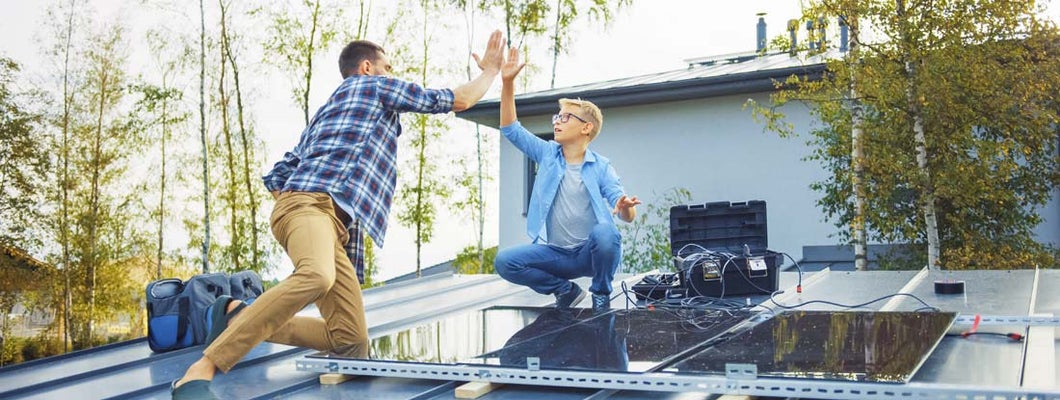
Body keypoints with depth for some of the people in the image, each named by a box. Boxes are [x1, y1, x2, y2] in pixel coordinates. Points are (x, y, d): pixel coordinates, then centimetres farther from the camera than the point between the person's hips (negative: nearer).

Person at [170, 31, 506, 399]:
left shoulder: (326, 112, 38)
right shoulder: (376, 85, 16)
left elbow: (278, 175, 31)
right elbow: (458, 100, 23)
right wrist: (490, 71, 38)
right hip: (311, 202, -9)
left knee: (350, 339, -5)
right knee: (317, 277, -40)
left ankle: (238, 317, 0)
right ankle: (202, 369, -40)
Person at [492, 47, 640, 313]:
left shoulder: (601, 167, -2)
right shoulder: (548, 154, 7)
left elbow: (627, 216, -10)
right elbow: (510, 129, 0)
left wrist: (625, 208, -36)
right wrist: (507, 83, -10)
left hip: (591, 253, -3)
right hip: (555, 252, 3)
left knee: (605, 231, -36)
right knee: (504, 262, -20)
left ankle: (601, 294, -6)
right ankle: (565, 290, 5)